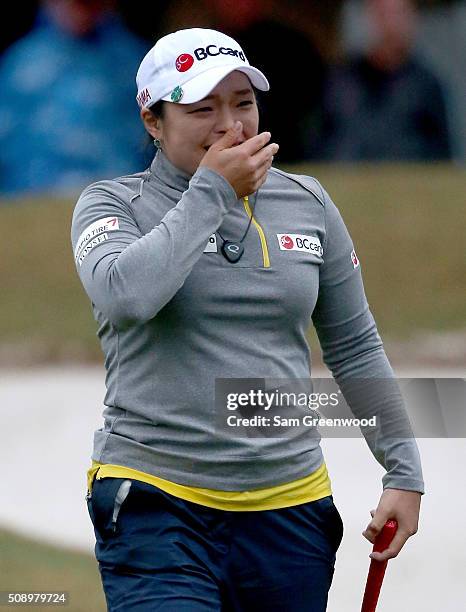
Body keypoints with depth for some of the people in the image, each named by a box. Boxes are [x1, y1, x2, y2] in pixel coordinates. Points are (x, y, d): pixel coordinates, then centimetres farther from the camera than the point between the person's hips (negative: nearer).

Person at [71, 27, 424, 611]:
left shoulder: (306, 203, 10)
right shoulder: (114, 205, 0)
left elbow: (355, 348, 17)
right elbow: (123, 294, -23)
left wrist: (404, 472, 12)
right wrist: (212, 190, -14)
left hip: (289, 510, 4)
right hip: (155, 504, -4)